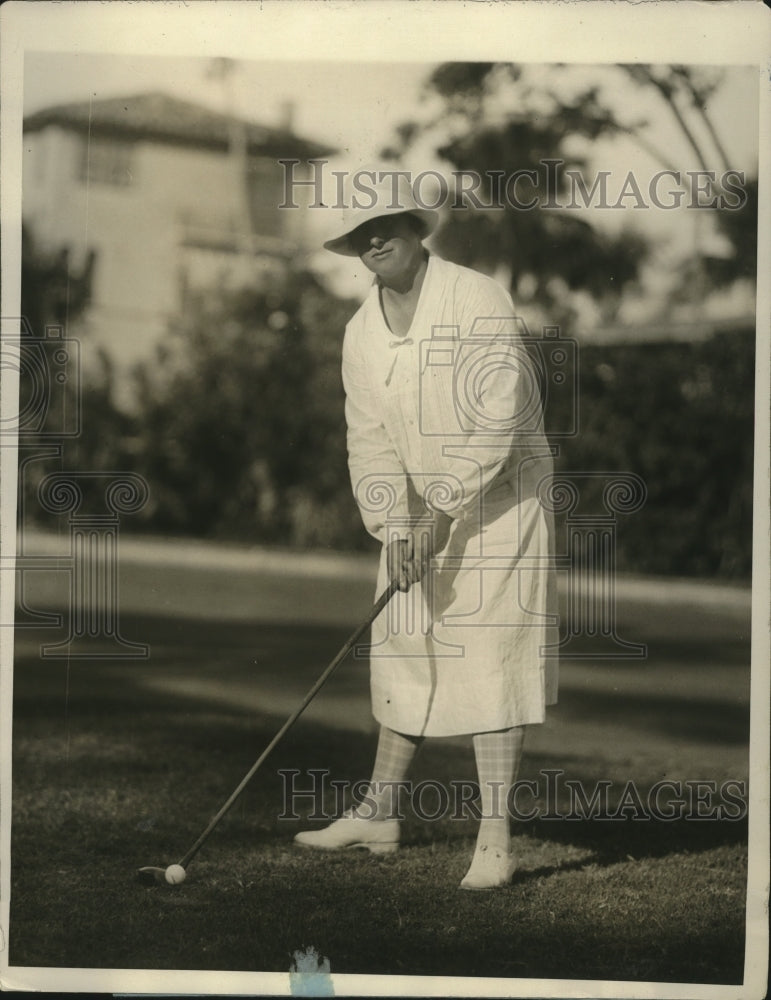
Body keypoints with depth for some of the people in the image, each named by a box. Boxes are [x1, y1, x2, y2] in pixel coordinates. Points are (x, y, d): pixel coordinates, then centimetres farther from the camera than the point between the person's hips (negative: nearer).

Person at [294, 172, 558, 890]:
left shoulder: (478, 302, -15)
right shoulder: (361, 334, 4)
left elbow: (499, 417, -21)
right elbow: (369, 440, -1)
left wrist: (443, 511, -22)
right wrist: (394, 525, -15)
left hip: (496, 507, -6)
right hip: (416, 517, 6)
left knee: (489, 663, -10)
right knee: (402, 658, 11)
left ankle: (494, 842, -8)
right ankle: (377, 816, 24)